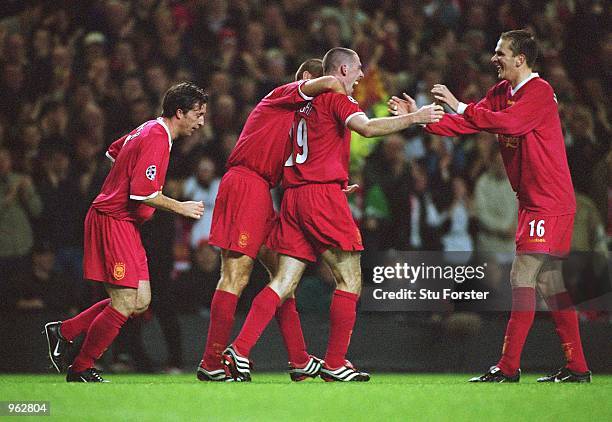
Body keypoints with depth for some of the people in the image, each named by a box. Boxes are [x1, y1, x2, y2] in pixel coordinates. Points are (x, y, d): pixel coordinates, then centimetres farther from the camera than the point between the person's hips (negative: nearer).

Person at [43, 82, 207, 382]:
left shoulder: (149, 130, 12)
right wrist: (180, 208, -12)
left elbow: (114, 152, 29)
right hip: (113, 221, -10)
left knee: (140, 301, 7)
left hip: (125, 224, 10)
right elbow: (144, 193, -24)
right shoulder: (156, 139, -18)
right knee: (125, 304, -10)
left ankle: (63, 332, 15)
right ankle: (81, 369, 3)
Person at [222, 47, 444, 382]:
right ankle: (335, 364, -1)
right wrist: (413, 117, -20)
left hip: (294, 194, 8)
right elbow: (366, 127, -21)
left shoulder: (306, 102, 23)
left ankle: (239, 351, -9)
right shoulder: (336, 96, -2)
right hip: (323, 195, -8)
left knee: (283, 284, 4)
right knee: (350, 282, 0)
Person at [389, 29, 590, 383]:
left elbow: (505, 122, -28)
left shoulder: (539, 91, -14)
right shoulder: (502, 91, 14)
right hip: (533, 202, 9)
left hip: (549, 203, -9)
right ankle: (577, 367, 12)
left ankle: (508, 367, -11)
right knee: (550, 284, 9)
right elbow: (467, 125, 13)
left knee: (522, 278, -11)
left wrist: (459, 106, -22)